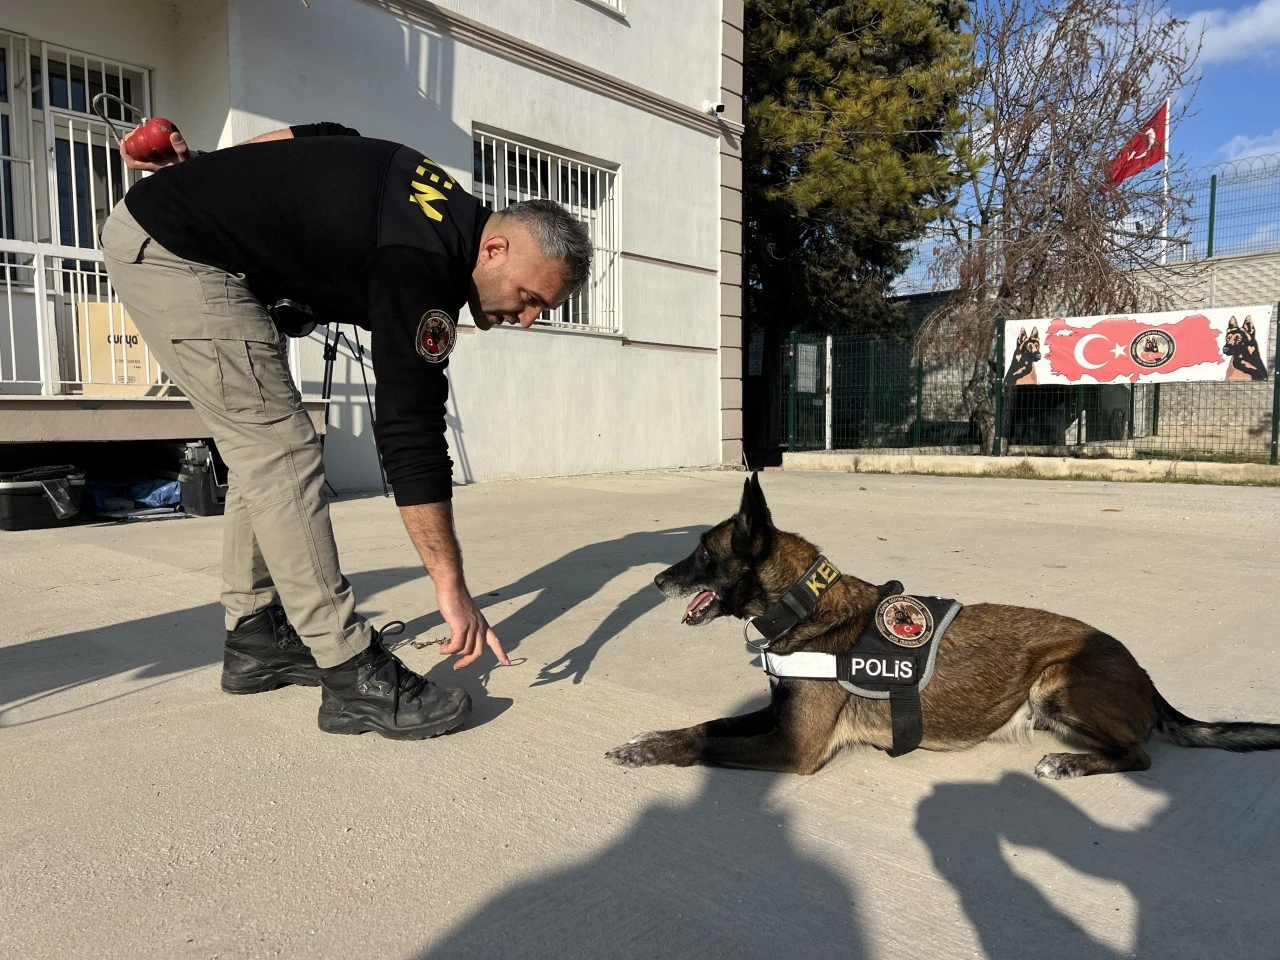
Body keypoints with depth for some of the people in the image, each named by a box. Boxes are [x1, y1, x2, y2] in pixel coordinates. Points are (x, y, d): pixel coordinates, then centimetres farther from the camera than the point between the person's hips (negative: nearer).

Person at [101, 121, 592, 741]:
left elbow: (316, 135, 14)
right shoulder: (422, 268, -27)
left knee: (260, 451, 9)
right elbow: (412, 437, -28)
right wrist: (452, 590, -24)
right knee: (280, 450, -14)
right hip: (174, 250, -10)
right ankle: (352, 675, -11)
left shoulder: (448, 209, 1)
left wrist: (206, 179, 13)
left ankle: (255, 641, 19)